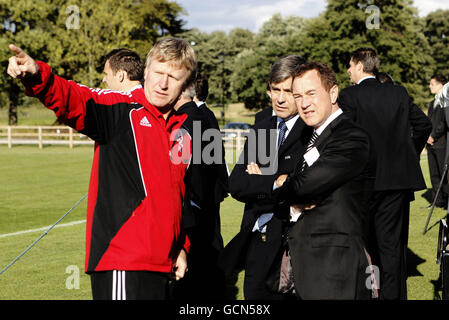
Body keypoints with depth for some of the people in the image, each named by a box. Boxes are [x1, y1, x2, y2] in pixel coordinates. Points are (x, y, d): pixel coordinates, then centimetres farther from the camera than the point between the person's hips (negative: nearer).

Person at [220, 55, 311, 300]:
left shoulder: (313, 134, -9)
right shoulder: (262, 129, 13)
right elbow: (235, 185, 6)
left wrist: (259, 179, -7)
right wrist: (274, 183, -10)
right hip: (256, 245, 6)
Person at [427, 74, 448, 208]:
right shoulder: (432, 103, 22)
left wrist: (433, 136, -11)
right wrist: (427, 137, 8)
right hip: (431, 144, 8)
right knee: (434, 174, 8)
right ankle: (438, 201, 12)